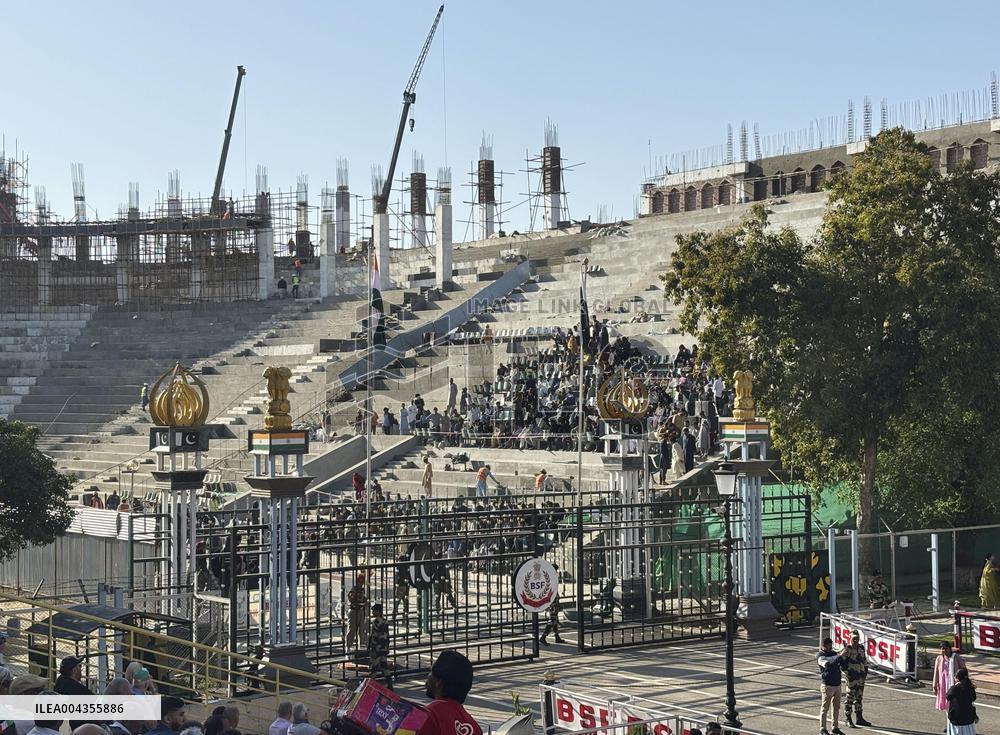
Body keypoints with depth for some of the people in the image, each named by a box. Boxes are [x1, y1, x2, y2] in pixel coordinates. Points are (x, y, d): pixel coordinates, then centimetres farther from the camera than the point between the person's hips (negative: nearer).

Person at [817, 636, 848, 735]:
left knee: (837, 707, 12)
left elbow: (844, 668, 12)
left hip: (837, 685, 6)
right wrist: (840, 656, -30)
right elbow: (827, 664, -29)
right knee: (825, 708, -2)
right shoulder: (820, 656, -8)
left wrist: (843, 659, -8)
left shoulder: (834, 654, 11)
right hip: (827, 685, -6)